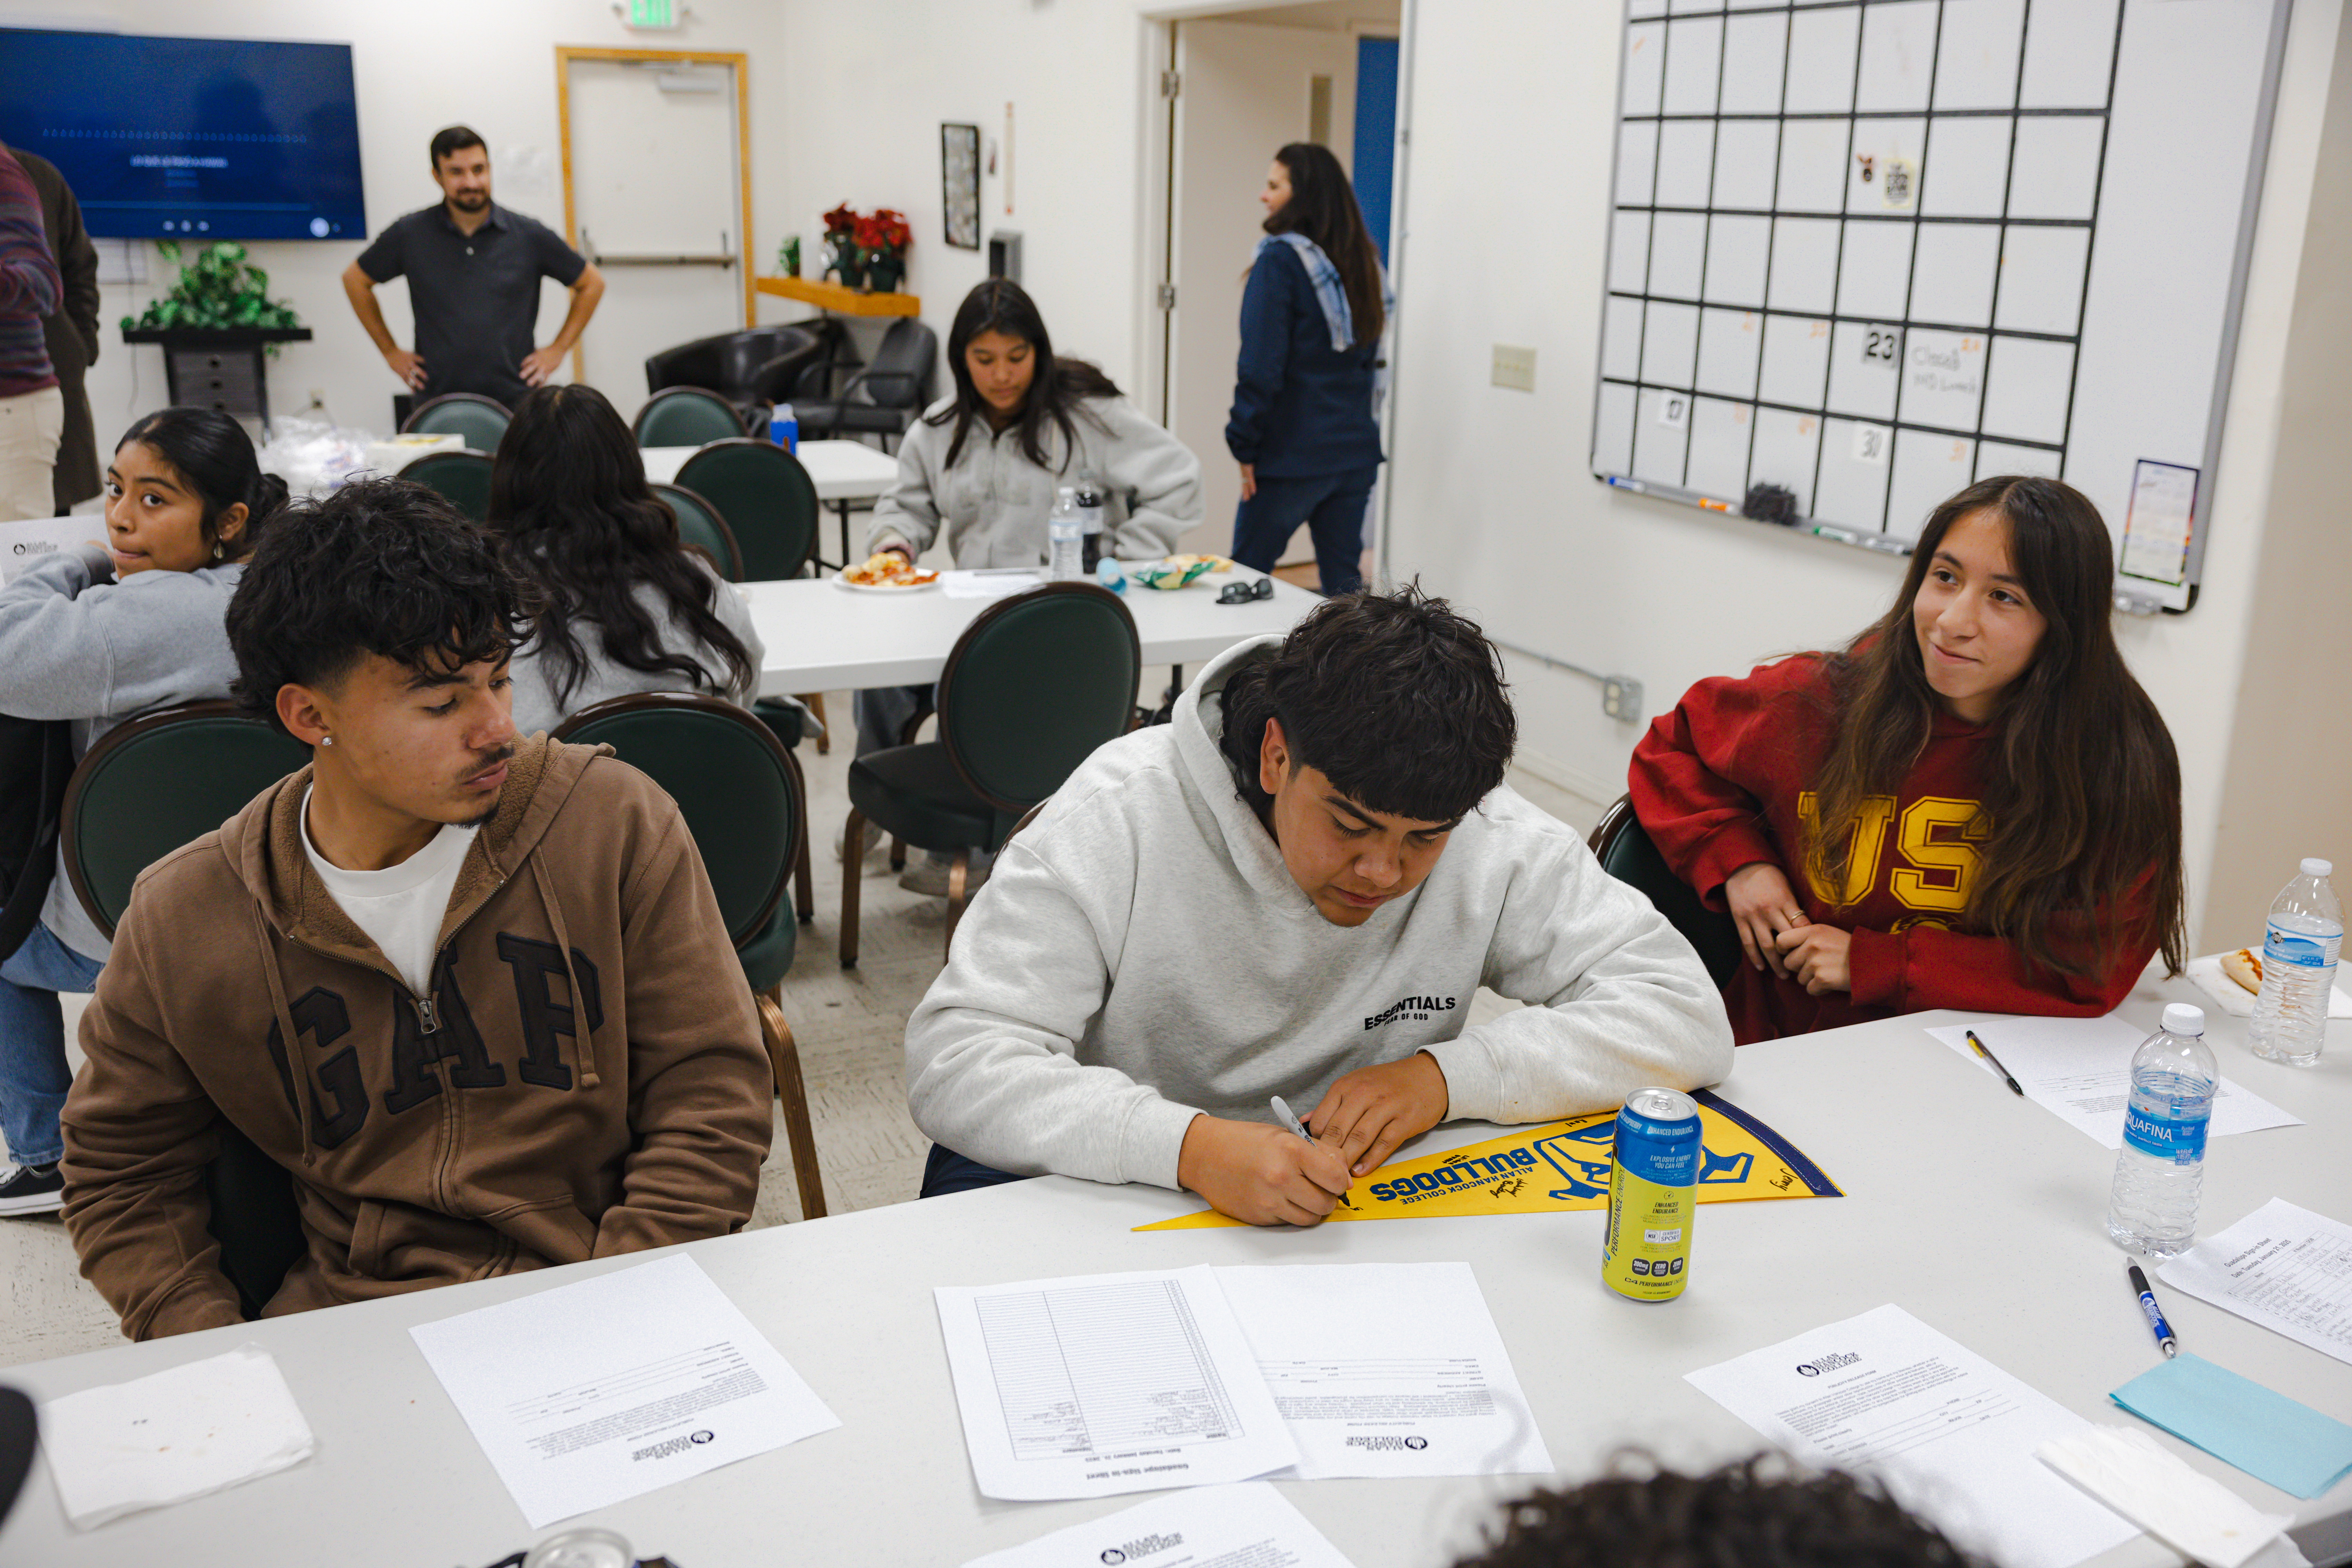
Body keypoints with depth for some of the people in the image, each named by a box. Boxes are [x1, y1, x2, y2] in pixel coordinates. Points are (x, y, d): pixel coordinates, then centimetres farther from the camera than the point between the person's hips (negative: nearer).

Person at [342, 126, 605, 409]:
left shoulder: (529, 236, 3)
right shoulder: (409, 235, 4)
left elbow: (592, 283, 14)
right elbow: (355, 280, 19)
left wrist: (558, 350, 9)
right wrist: (390, 351, 14)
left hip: (514, 399, 0)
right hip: (436, 401, 0)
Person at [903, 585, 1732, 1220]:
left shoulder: (1494, 840, -12)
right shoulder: (1120, 813, -19)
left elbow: (1685, 1013, -10)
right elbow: (952, 1062, -24)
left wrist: (1449, 1075, -25)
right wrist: (1189, 1146, -40)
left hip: (1353, 1210, 1)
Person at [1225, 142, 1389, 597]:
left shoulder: (1280, 260, -12)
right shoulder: (1361, 261, 11)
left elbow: (1260, 366, -16)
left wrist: (1245, 447, -10)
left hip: (1292, 456, -7)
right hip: (1356, 451, 7)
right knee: (1344, 583, 10)